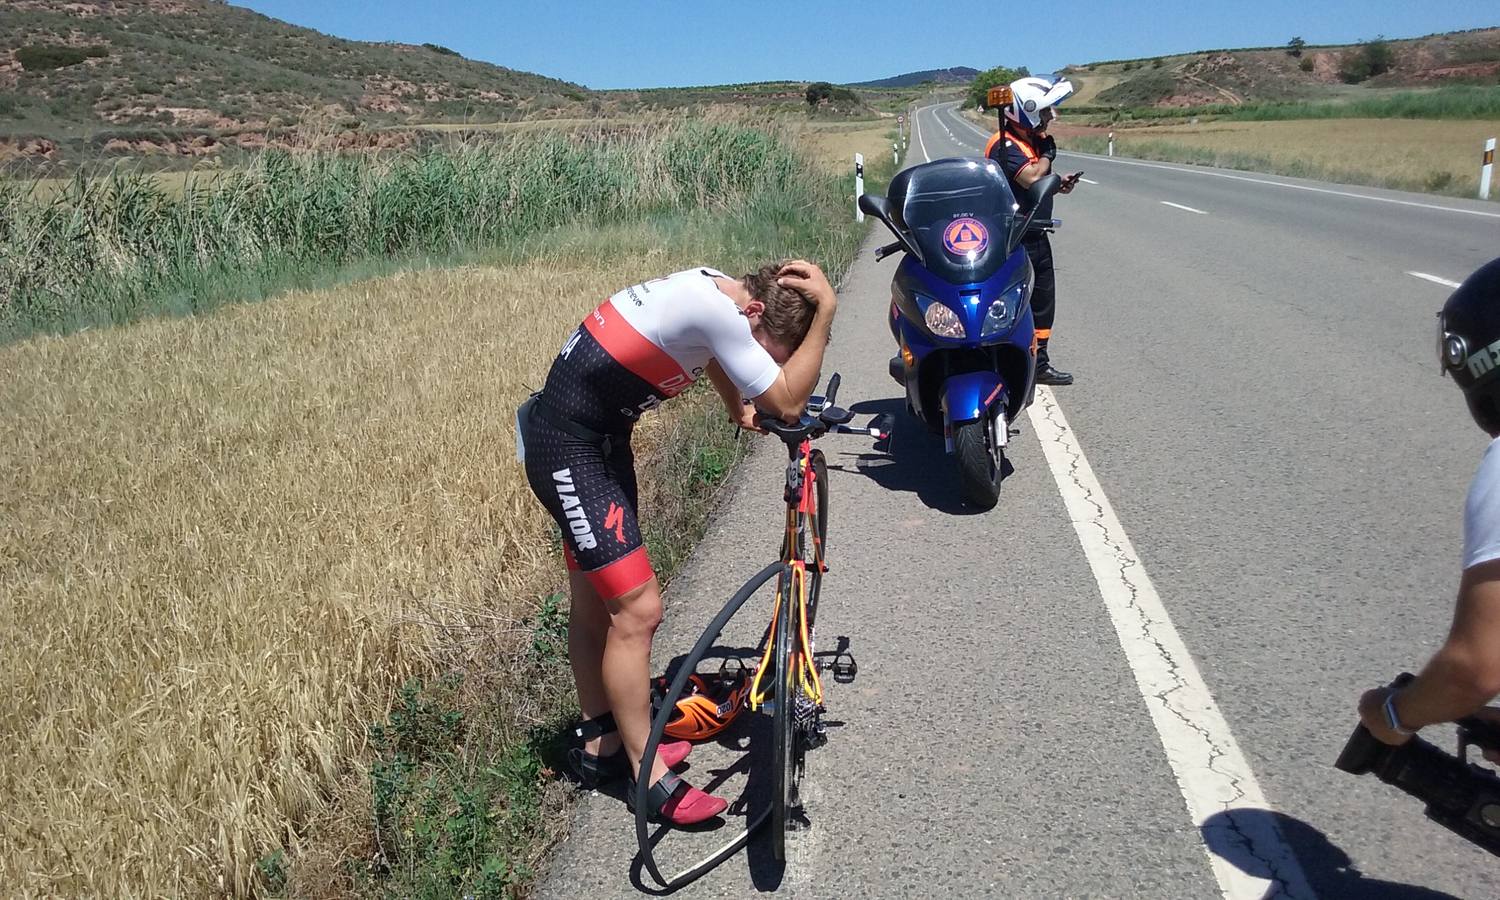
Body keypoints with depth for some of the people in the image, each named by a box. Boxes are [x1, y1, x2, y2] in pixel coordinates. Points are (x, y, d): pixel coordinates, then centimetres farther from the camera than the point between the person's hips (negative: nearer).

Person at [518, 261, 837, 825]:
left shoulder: (712, 287, 2)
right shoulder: (716, 310, -26)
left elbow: (712, 358, 26)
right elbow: (787, 404, -21)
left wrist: (740, 410, 12)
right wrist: (826, 309, -20)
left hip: (600, 438, 10)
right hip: (568, 450, -10)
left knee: (596, 603, 17)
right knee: (638, 609, -9)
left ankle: (600, 743, 32)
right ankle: (648, 775, 5)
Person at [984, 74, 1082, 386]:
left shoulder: (1033, 140, 12)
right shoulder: (1005, 144, -18)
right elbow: (1032, 178, -31)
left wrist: (1059, 184, 5)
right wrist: (1048, 154, -13)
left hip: (1036, 237, 10)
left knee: (1043, 301, 16)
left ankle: (1039, 363, 28)